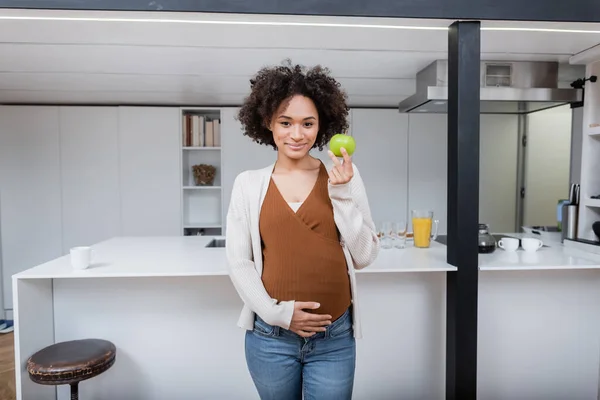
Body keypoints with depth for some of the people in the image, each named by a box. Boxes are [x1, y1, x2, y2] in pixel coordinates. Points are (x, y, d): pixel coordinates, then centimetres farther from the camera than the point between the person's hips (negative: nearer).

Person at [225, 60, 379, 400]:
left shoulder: (344, 175, -1)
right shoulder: (248, 184, -1)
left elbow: (365, 256, -3)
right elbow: (238, 262, 0)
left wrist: (341, 194, -13)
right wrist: (276, 312, -11)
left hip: (334, 338, 0)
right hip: (270, 337, 1)